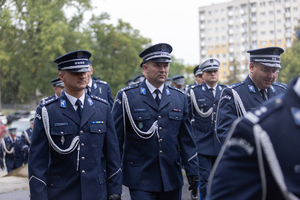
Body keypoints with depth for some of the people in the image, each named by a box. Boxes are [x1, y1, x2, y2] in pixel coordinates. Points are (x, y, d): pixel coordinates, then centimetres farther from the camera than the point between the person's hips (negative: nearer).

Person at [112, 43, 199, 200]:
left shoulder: (180, 98, 9)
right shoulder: (126, 96, -2)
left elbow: (186, 139, 11)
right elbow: (116, 138, -1)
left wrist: (192, 170, 6)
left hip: (172, 179, 4)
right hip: (140, 180, -3)